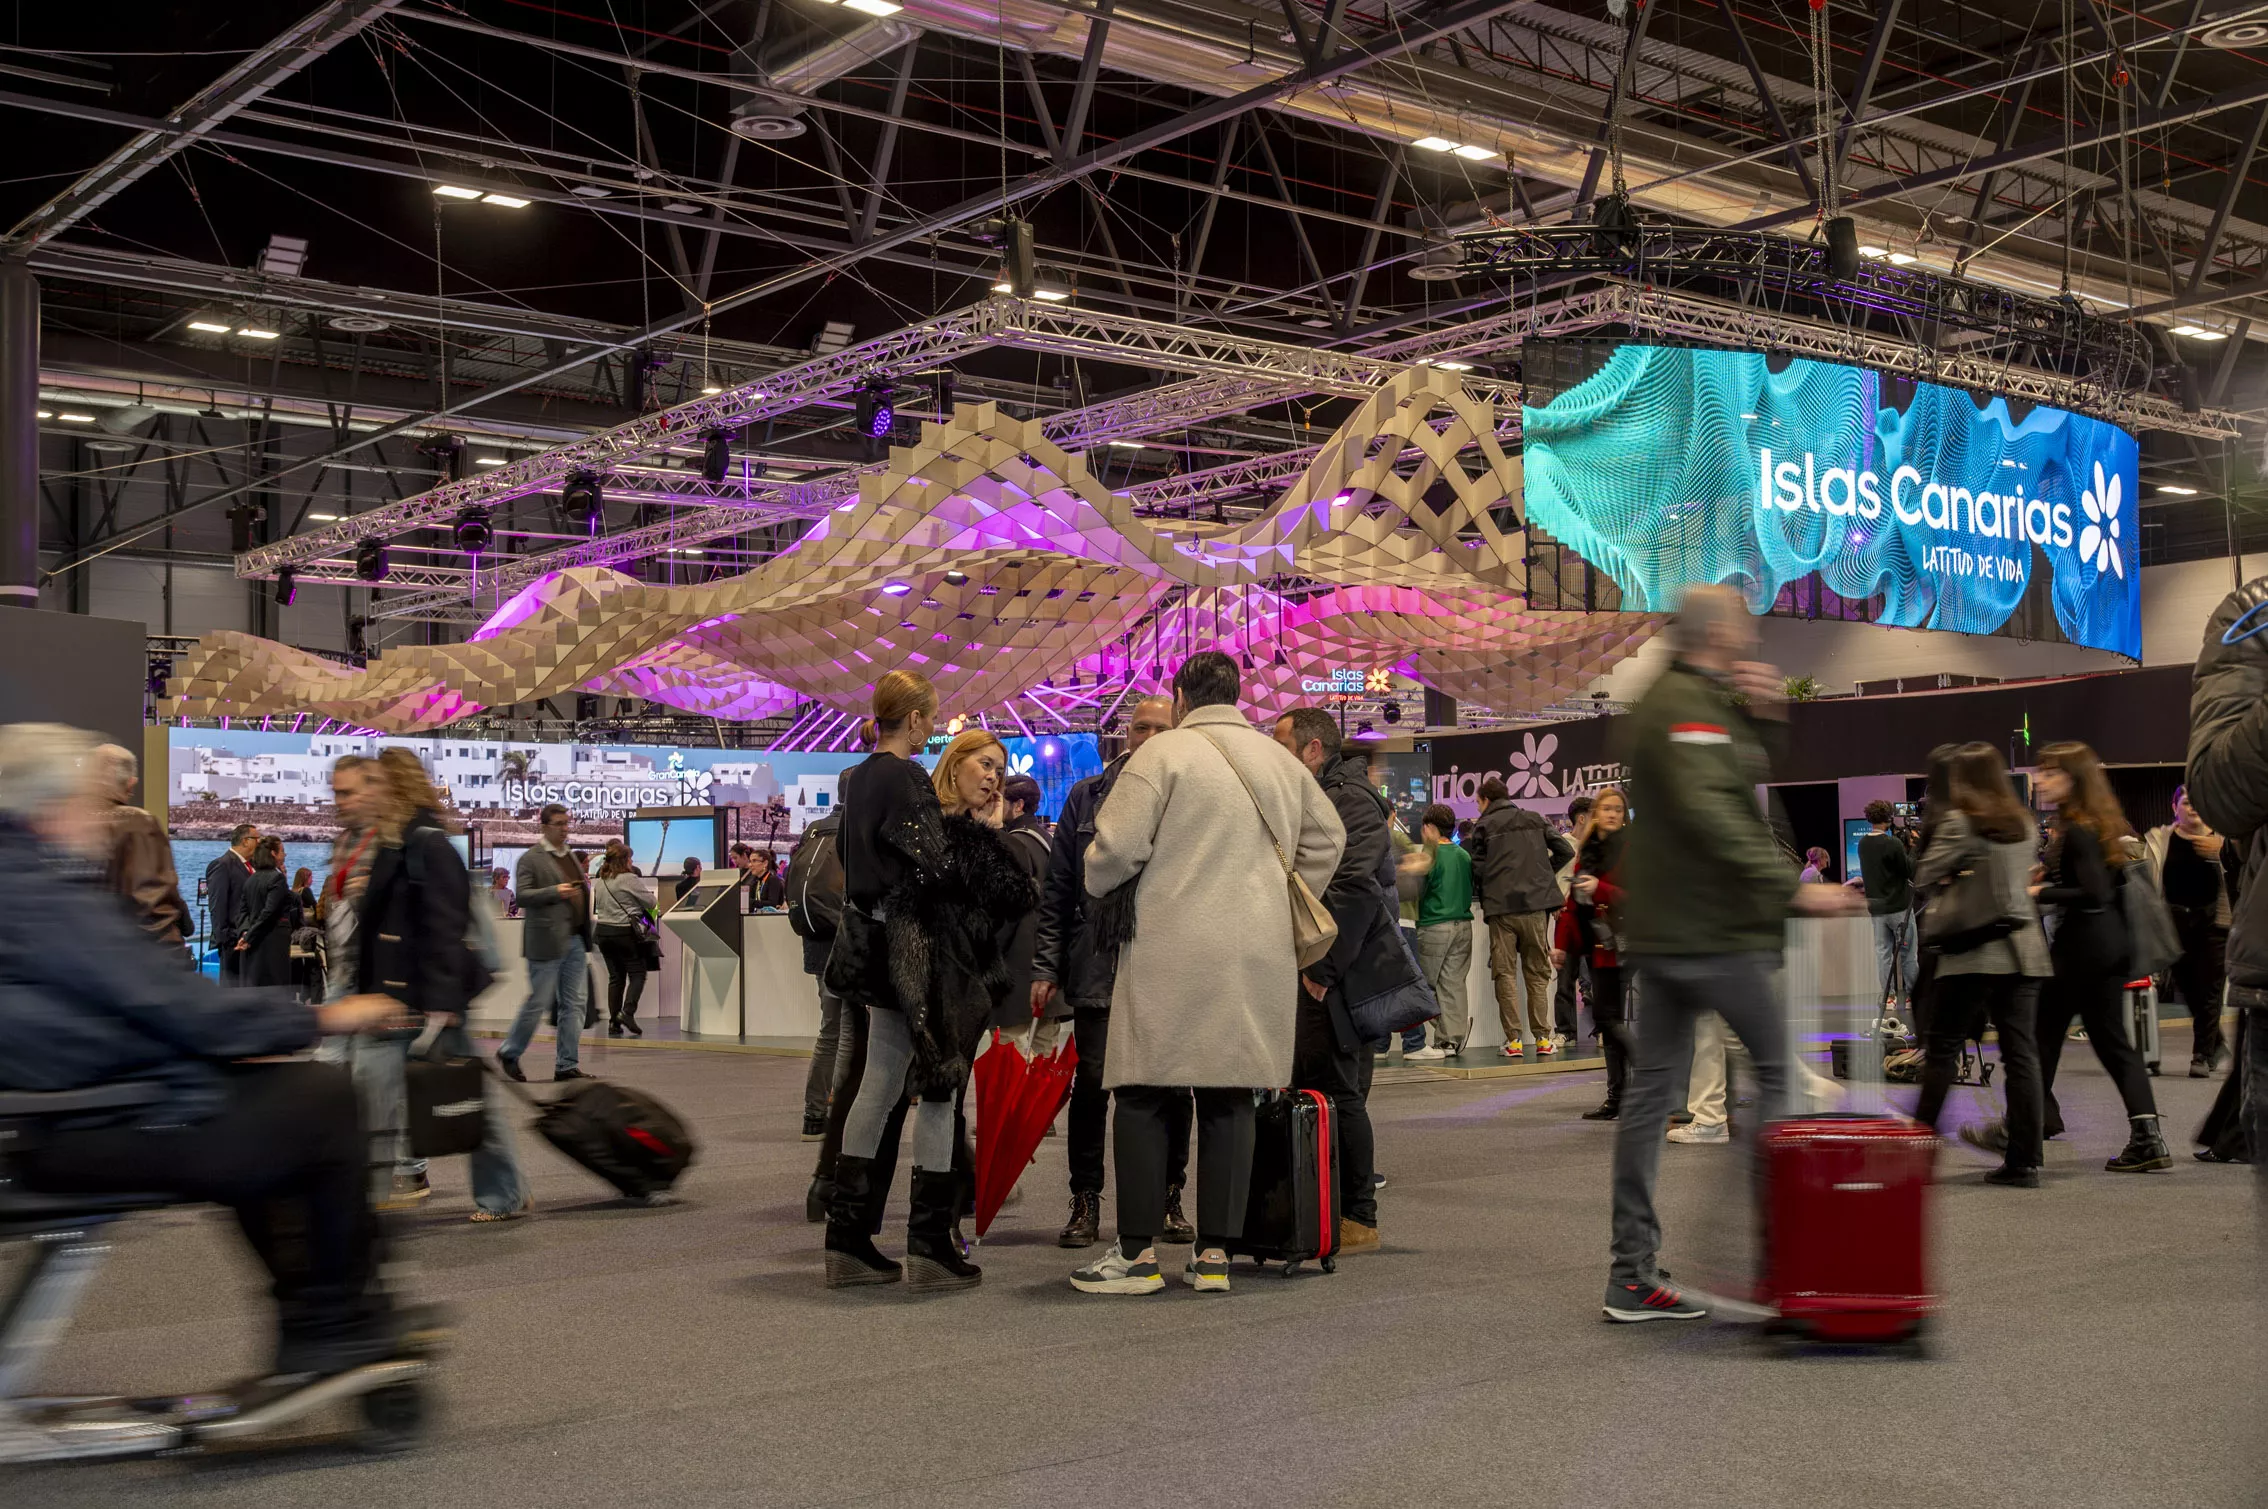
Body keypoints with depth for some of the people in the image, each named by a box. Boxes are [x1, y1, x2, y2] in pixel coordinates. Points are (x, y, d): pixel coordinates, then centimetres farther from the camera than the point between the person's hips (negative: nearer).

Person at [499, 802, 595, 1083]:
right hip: (547, 941, -7)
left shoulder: (570, 857, 18)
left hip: (575, 940, 8)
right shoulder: (531, 859, -6)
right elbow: (522, 895, -15)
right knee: (538, 1002, -2)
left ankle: (567, 1065, 9)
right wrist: (554, 892, -23)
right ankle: (509, 1053, 16)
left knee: (574, 1003, 5)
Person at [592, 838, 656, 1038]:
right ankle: (627, 1011, -15)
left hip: (603, 931, 6)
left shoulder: (599, 882, 7)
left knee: (615, 977, 10)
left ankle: (614, 1022, 7)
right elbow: (650, 902, -8)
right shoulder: (629, 880, -13)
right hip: (626, 932, -6)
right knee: (637, 973, 3)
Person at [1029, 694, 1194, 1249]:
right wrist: (1047, 966, 2)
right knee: (1091, 1084, 0)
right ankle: (1085, 1202, 11)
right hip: (1098, 966, 0)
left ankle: (1168, 1199, 19)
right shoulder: (1088, 796, 7)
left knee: (1172, 1088, 6)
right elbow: (1057, 888, 8)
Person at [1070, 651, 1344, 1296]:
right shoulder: (1281, 760, 14)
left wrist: (1100, 883, 11)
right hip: (1259, 954, 5)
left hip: (1172, 951, -5)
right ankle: (1216, 1254, 9)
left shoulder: (1163, 752, -5)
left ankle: (1138, 1251, 3)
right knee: (1230, 1100, 8)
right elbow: (1326, 837, 25)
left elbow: (1116, 848, -10)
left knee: (1145, 1095, 2)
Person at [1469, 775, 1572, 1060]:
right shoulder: (1535, 819, 13)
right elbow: (1566, 851, 9)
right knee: (1538, 975, 9)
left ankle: (1513, 1040, -3)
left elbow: (1478, 868, -2)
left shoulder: (1484, 826, 3)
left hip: (1501, 908, -3)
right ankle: (1542, 1039, 6)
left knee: (1505, 975, 2)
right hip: (1536, 907, 3)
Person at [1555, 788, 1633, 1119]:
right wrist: (1562, 942, 18)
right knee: (1607, 1017, 7)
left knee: (1607, 1016, -13)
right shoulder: (1587, 851, 16)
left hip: (1620, 944, -7)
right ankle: (1618, 1098, 11)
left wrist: (1601, 889, -26)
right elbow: (1574, 901, 21)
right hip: (1597, 945, 7)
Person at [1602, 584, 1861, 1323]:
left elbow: (1747, 775, 26)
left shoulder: (1667, 700, 19)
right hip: (1710, 928, -10)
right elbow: (1713, 814, -25)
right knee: (1778, 1067, 0)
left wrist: (1764, 718, 8)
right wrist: (1793, 889, -26)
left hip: (1660, 928, 10)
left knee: (1652, 1085, 7)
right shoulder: (1691, 705, -13)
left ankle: (1632, 1272, 9)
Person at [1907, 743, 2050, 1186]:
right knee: (2020, 1053, 4)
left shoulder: (1958, 823, -9)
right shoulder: (2025, 824, 11)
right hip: (2024, 949, 6)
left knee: (1943, 1048, 2)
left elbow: (1924, 880, -10)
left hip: (1975, 951, -6)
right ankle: (2023, 1160, 4)